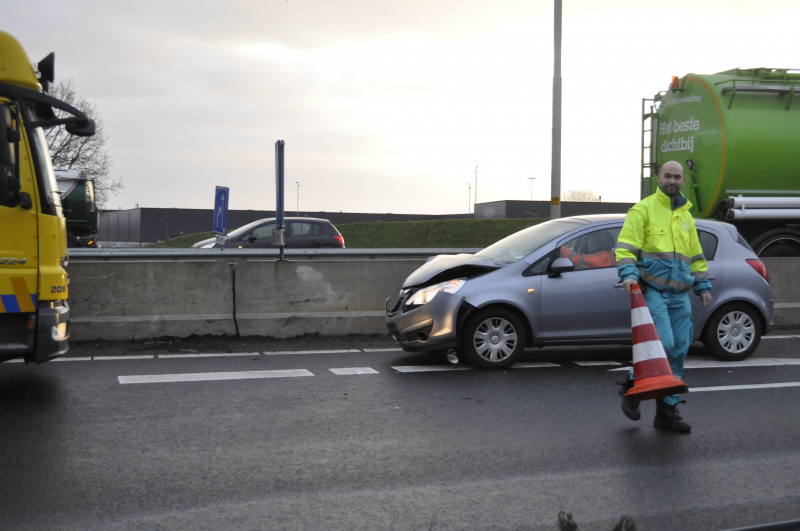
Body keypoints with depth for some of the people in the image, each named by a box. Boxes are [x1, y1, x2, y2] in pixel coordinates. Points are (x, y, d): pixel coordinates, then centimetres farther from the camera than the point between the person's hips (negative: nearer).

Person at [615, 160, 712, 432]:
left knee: (678, 351, 4)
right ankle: (631, 387, 6)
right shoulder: (643, 209, 1)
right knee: (663, 344, -18)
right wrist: (628, 274, -24)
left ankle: (667, 411, 12)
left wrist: (703, 286, 20)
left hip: (679, 295, 7)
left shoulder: (686, 216, 21)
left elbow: (696, 255, 28)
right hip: (652, 290, -6)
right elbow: (626, 245, -9)